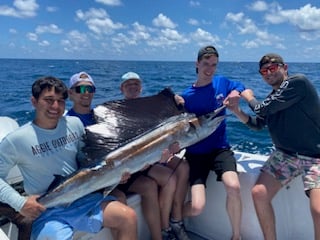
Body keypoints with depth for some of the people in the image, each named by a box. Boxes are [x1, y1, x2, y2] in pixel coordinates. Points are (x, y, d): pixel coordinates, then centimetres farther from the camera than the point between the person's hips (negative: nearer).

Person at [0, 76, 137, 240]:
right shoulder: (15, 140, -8)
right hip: (48, 212, -3)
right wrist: (20, 202, -12)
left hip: (83, 199, 4)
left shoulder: (75, 124, 3)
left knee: (129, 217, -12)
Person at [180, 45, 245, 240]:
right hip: (196, 153, -1)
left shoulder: (223, 83, 2)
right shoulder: (186, 96, -5)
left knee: (233, 186, -29)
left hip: (220, 148, 2)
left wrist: (236, 93, -6)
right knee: (197, 208, -18)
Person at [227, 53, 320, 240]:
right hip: (285, 154, 7)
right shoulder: (272, 98, 10)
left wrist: (249, 98, 5)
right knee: (259, 193, -6)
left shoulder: (298, 81, -13)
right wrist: (237, 111, 2)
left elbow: (263, 109, -15)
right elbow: (257, 124, 18)